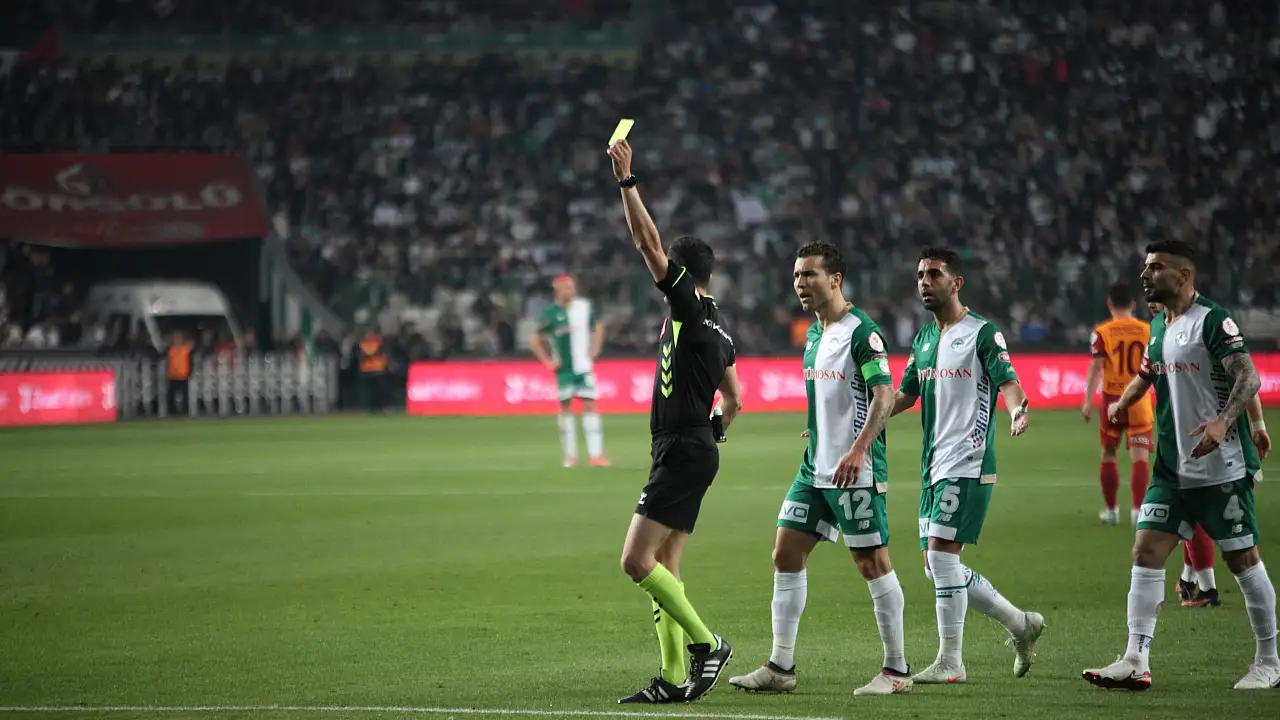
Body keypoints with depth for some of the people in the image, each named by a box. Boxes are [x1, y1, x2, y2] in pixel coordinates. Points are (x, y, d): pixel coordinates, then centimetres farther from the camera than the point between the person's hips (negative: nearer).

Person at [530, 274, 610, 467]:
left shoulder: (585, 307, 1)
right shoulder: (551, 313, -6)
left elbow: (598, 328, 18)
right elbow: (535, 340, 0)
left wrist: (593, 351, 8)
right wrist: (548, 361, -5)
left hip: (584, 366, 1)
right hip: (564, 369, -1)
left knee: (590, 406, -5)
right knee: (565, 408, 4)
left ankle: (596, 454, -9)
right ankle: (570, 455, 11)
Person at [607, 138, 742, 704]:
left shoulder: (688, 306, -8)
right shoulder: (719, 331, 16)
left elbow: (649, 243, -14)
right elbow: (733, 401, 25)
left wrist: (627, 181, -12)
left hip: (681, 453, -9)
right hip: (699, 451, 9)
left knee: (637, 561, -13)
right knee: (663, 570, 8)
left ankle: (706, 644, -10)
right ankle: (675, 677, 5)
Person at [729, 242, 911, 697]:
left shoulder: (861, 331, -12)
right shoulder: (813, 335, 15)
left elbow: (884, 394, -20)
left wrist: (858, 449, -29)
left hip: (856, 472, -9)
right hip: (815, 469, 9)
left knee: (872, 564, -4)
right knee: (786, 554, 5)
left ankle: (896, 670, 5)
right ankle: (780, 667, 9)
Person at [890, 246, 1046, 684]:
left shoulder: (982, 333, -6)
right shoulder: (924, 339, 16)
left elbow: (1007, 381, -17)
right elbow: (905, 395, 24)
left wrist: (1017, 410, -40)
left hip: (968, 463, -8)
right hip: (935, 465, 8)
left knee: (941, 554, -14)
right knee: (937, 565, 7)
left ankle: (950, 662, -7)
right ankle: (1020, 623, 23)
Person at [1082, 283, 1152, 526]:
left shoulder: (1102, 332, -5)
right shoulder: (1148, 331, 1)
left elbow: (1096, 368, -11)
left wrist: (1088, 401, -11)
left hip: (1112, 400, 0)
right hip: (1139, 400, 1)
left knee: (1108, 454, 15)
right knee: (1140, 456, -2)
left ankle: (1111, 509, 21)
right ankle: (1137, 509, -15)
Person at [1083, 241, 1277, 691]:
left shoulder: (1213, 320, -12)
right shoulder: (1157, 327, 13)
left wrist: (1223, 421, -35)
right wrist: (1123, 401, 17)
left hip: (1222, 468, -8)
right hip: (1172, 468, 8)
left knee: (1242, 558, 0)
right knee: (1146, 550, -2)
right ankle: (1136, 662, -4)